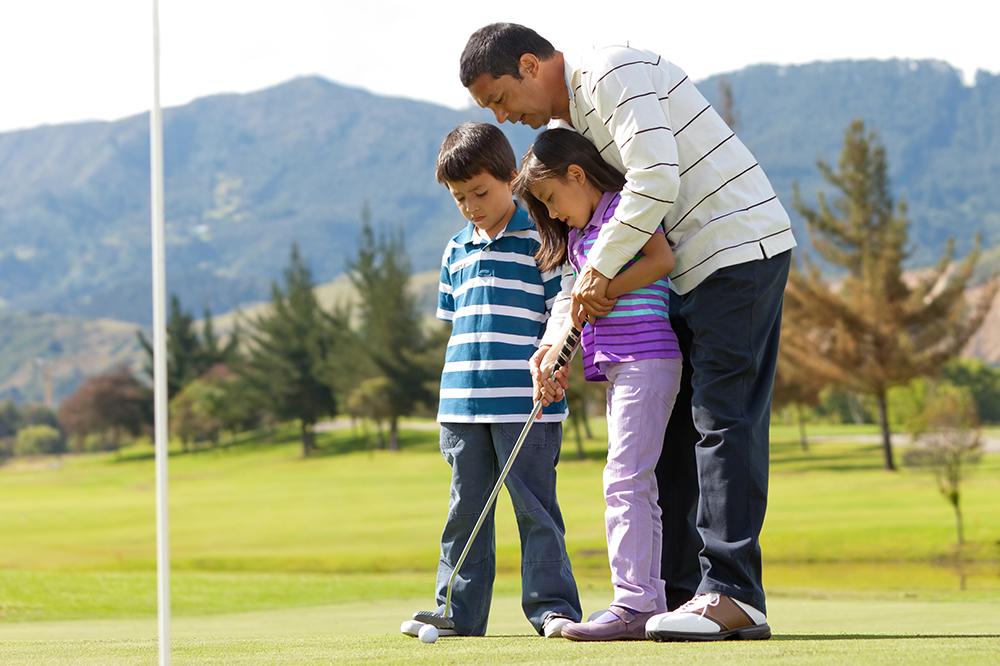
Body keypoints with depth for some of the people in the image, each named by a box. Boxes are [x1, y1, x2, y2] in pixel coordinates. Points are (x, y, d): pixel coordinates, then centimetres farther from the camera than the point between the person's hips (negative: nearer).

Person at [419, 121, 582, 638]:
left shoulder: (539, 241, -1)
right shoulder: (456, 251, 15)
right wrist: (452, 391, 15)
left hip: (525, 402, -5)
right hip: (464, 402, 5)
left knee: (535, 508, -3)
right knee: (466, 510, 8)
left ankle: (552, 608, 1)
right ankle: (458, 613, 12)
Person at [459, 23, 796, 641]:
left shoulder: (613, 73, -12)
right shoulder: (572, 126, 19)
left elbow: (656, 181, -24)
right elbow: (579, 247, 21)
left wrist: (601, 269, -15)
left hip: (741, 247, -10)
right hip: (697, 273, 10)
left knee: (723, 419, -14)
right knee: (671, 427, 9)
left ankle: (734, 595, -16)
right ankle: (678, 593, 11)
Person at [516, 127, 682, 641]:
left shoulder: (623, 204, -5)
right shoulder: (581, 232, 22)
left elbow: (662, 258, -20)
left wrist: (600, 289, -17)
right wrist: (552, 355, 8)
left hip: (646, 360, -10)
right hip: (616, 366, 10)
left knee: (625, 479, -15)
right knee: (636, 484, 10)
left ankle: (633, 604, -18)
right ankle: (650, 603, 13)